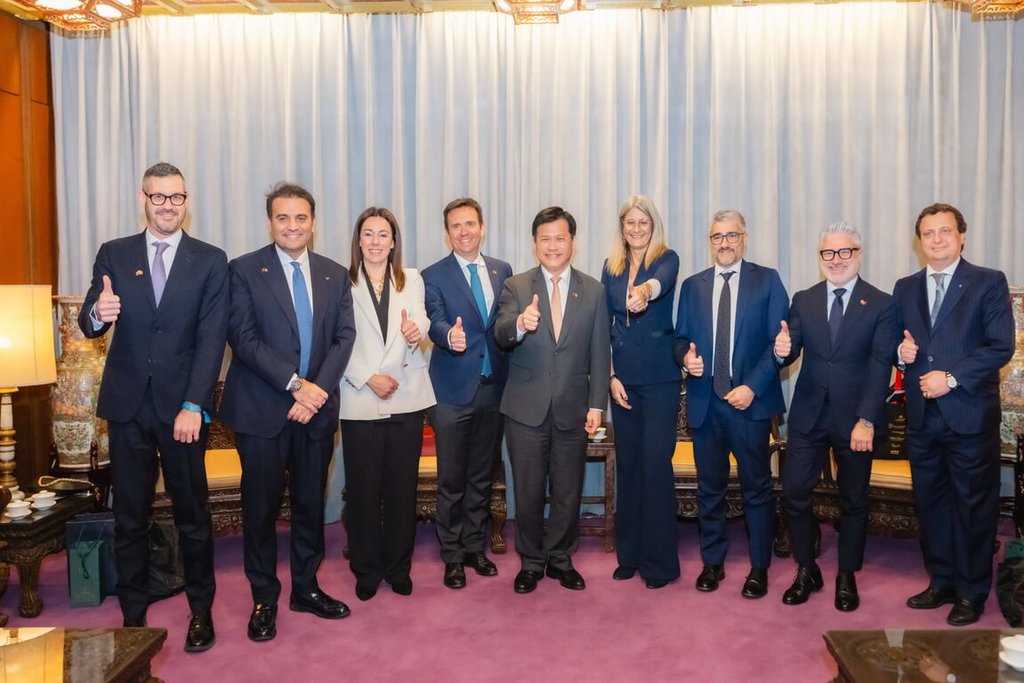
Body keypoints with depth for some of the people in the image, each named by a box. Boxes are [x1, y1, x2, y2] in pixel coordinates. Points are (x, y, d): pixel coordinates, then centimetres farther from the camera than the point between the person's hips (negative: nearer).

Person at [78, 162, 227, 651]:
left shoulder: (210, 261, 0)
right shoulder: (113, 255, 6)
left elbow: (212, 339, -6)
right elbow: (89, 325, 1)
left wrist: (194, 406, -15)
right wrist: (98, 313, -24)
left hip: (183, 407, -2)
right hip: (127, 405, 2)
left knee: (192, 514, 7)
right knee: (129, 517, 11)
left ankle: (201, 610, 22)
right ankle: (133, 615, 25)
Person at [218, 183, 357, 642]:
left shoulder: (335, 275, 8)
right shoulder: (245, 271, -3)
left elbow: (344, 337, 1)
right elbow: (244, 339, -11)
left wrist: (319, 389, -13)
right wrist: (295, 384, -17)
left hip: (317, 408, 3)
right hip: (262, 410, -3)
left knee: (311, 502, 13)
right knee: (261, 507, 6)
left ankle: (306, 588, 29)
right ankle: (264, 599, 22)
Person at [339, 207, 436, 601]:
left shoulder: (412, 280, 10)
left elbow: (420, 323, -6)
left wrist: (416, 330, -29)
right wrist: (368, 378, -15)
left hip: (407, 398, 2)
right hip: (360, 401, -2)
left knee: (403, 488, 9)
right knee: (363, 490, 5)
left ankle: (398, 568, 25)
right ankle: (366, 570, 22)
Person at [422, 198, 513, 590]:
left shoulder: (502, 271, 8)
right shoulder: (433, 276, -3)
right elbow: (435, 323, -18)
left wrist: (510, 375, 1)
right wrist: (450, 336, -41)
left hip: (494, 388, 4)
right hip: (454, 391, -3)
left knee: (483, 476, 15)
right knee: (451, 480, 5)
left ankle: (475, 547, 30)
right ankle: (452, 555, 20)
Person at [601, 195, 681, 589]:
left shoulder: (666, 259, -1)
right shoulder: (611, 268, 10)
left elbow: (662, 281, -27)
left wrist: (645, 289, -50)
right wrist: (611, 376, 0)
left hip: (659, 378, -4)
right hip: (623, 378, 4)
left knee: (656, 465, -4)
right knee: (627, 464, 9)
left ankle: (660, 560, 9)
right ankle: (629, 553, 22)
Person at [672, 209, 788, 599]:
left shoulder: (767, 280, 1)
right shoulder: (693, 286, 11)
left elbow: (779, 341, -4)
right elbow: (680, 338, 13)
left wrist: (752, 386, -14)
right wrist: (686, 357, -10)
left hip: (750, 400, -3)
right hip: (705, 402, 3)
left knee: (757, 488, 6)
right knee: (709, 488, 12)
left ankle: (759, 568, 20)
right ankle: (712, 562, 25)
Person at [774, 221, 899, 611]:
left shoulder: (881, 305, -2)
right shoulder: (803, 301, 6)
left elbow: (880, 367, -9)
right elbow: (791, 355, 2)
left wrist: (867, 420, -17)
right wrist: (783, 351, -23)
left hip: (855, 417, -2)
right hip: (808, 415, 2)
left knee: (853, 500, 10)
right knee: (794, 491, 2)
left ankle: (847, 577, 26)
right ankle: (806, 571, 20)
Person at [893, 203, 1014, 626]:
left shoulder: (988, 283, -3)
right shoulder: (905, 288, 11)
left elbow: (1001, 347, -10)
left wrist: (952, 378, -17)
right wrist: (901, 352, -7)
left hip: (970, 415, -4)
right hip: (922, 416, 5)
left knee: (974, 505, 5)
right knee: (931, 503, 12)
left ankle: (972, 593, 19)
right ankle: (941, 582, 27)